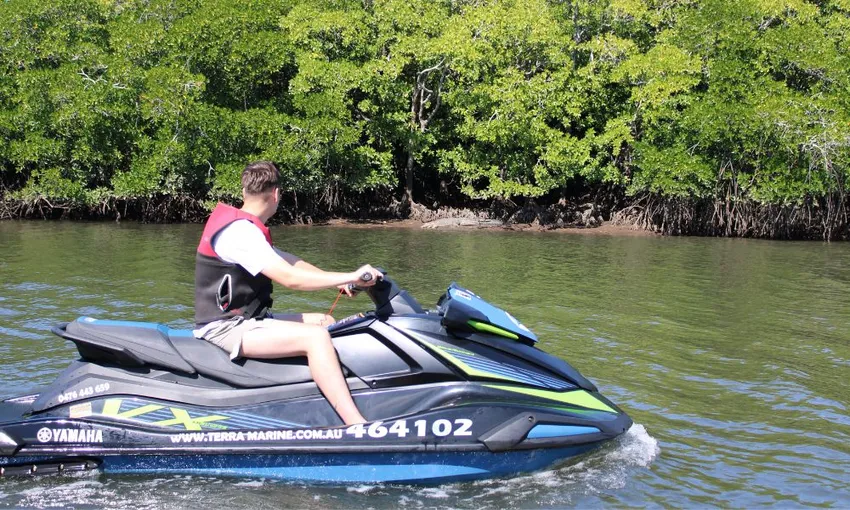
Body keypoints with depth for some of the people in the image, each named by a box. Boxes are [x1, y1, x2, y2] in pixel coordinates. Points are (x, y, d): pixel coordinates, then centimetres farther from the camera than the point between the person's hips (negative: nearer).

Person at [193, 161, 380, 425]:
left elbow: (287, 262, 13)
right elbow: (290, 278, -28)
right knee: (315, 336, -26)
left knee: (325, 322, 12)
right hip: (226, 328, -11)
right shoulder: (239, 232, -20)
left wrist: (336, 281, 2)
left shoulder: (246, 227, 12)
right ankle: (358, 427, -32)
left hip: (246, 319, 11)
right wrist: (350, 277, -25)